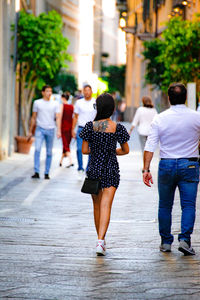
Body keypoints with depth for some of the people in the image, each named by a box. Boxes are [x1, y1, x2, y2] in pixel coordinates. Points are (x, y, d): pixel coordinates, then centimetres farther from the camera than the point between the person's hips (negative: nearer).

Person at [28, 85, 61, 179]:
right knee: (37, 149, -16)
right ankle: (36, 172, -18)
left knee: (49, 152, 4)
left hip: (50, 130, 1)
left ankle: (46, 173, 12)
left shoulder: (55, 104, 6)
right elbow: (33, 118, 14)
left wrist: (59, 130, -13)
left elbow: (58, 118, 0)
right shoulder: (37, 103, 7)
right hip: (40, 129, -1)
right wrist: (30, 131, 14)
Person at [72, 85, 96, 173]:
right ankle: (80, 168, 5)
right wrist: (73, 130, 5)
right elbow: (75, 117, 9)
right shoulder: (79, 102, 4)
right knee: (79, 149, -8)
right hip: (81, 129, 0)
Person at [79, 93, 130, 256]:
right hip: (111, 169, -1)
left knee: (97, 205, 16)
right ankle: (101, 241, -21)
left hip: (94, 168, 1)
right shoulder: (118, 128, -6)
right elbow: (125, 150, 4)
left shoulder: (90, 126, -6)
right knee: (106, 205, -6)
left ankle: (101, 239, 26)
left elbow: (84, 150, -4)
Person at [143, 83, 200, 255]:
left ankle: (166, 242, 16)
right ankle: (185, 239, -14)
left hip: (166, 165, 1)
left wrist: (146, 169, -5)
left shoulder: (160, 119, -3)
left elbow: (150, 146, -7)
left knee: (165, 206, 12)